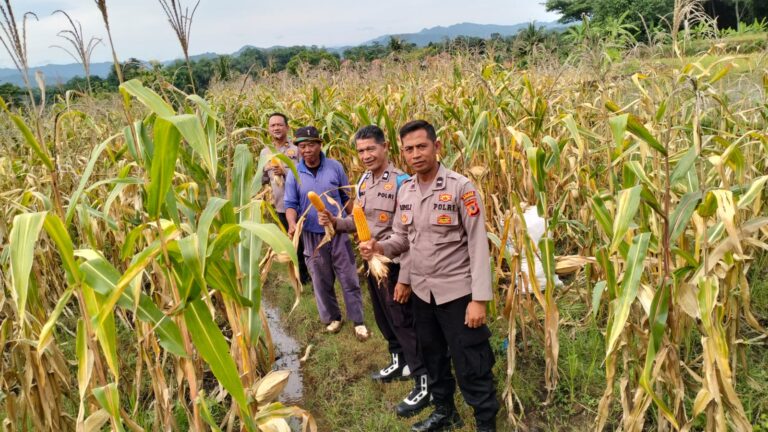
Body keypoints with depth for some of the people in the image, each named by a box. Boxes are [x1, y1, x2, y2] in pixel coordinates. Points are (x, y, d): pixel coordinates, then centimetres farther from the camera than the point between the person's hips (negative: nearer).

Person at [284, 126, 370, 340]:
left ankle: (358, 320, 19)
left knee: (349, 279, 5)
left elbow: (347, 197, 4)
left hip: (339, 232, 0)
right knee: (322, 281, 13)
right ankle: (332, 317, 32)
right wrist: (292, 224, -23)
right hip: (312, 236, 1)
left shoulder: (335, 167, -5)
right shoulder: (293, 174, -5)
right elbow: (291, 204, -3)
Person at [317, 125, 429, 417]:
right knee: (383, 317, 21)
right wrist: (336, 222, -5)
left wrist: (406, 277, -23)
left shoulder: (400, 182, -19)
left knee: (403, 321, 0)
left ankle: (424, 382, 13)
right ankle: (399, 362, 42)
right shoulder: (363, 181, 6)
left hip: (394, 264, -8)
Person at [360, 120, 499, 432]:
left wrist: (479, 299, -19)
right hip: (422, 292, 6)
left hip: (457, 292, -6)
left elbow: (478, 244, -16)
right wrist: (379, 247, -12)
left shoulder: (460, 187, -15)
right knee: (433, 358, 22)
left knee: (470, 365, 5)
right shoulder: (405, 191, 4)